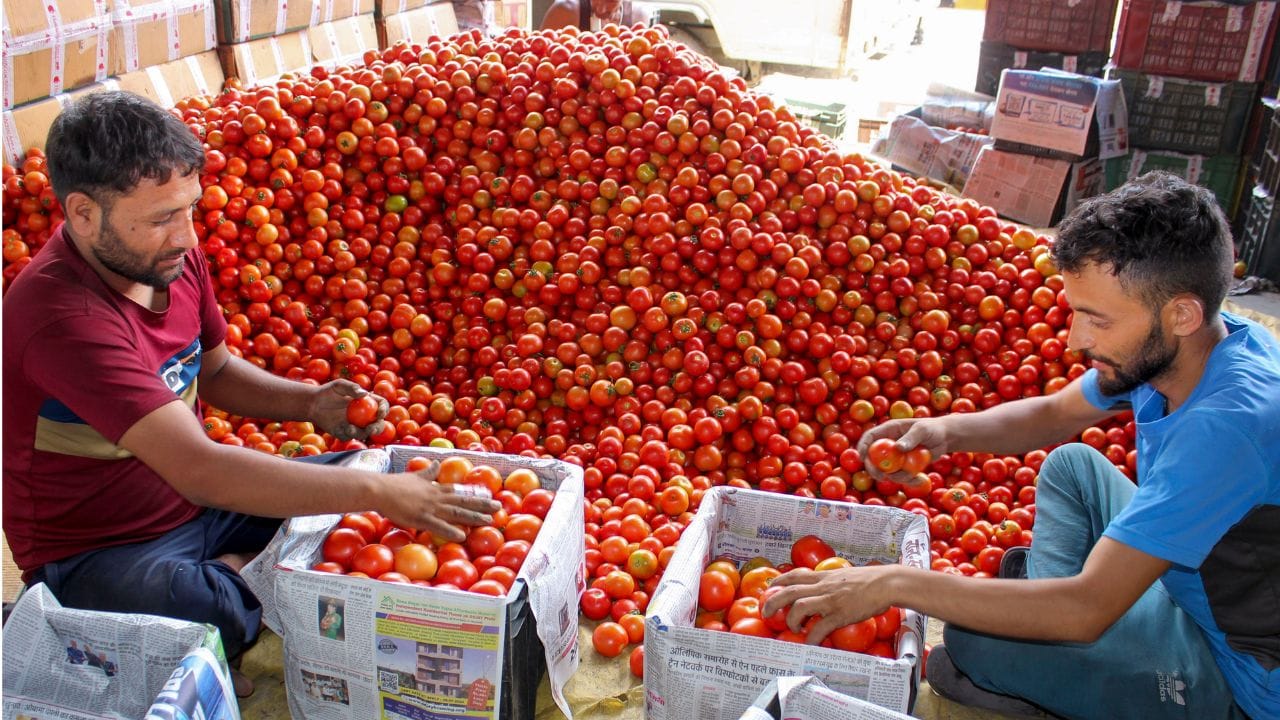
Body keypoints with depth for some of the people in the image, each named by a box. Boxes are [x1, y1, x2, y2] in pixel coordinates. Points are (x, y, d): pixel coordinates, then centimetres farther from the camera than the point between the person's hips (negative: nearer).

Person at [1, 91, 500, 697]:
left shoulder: (173, 256, -4)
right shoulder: (62, 317, -30)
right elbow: (199, 471, -38)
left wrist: (310, 403, -7)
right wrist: (379, 493, -39)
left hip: (200, 505, 8)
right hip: (99, 552, -7)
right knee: (222, 622, -38)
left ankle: (237, 572, 2)